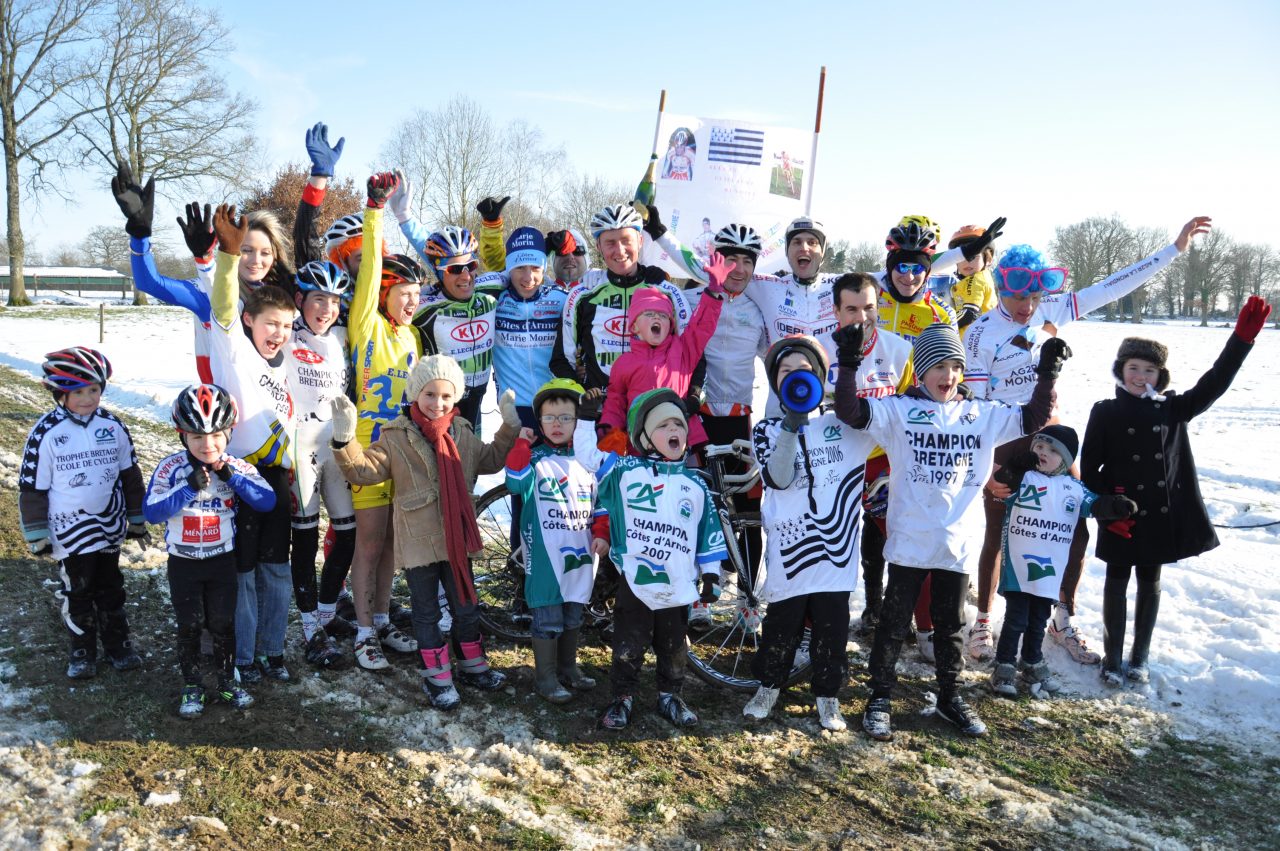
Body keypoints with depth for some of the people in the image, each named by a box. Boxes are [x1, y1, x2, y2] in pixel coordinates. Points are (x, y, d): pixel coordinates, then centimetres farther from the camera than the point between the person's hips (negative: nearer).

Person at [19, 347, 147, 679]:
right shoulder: (46, 433, -12)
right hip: (70, 533, -3)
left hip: (110, 527, 3)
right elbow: (32, 486, -7)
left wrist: (137, 520, 10)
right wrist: (37, 535, -5)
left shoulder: (113, 426, -3)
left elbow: (130, 474, 7)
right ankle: (82, 650, 25)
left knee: (111, 588, 15)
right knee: (77, 591, 9)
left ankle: (118, 643, 30)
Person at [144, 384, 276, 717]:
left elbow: (267, 502, -18)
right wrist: (189, 487, -31)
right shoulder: (171, 468, -13)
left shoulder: (237, 468, -9)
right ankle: (192, 686, 27)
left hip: (222, 561, 1)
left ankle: (228, 682, 28)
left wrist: (232, 477, -26)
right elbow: (152, 512, -22)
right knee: (189, 627, 11)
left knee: (223, 625, 11)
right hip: (183, 563, -1)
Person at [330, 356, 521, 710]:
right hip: (419, 542, -4)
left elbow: (491, 460, 18)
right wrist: (345, 441, -28)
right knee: (426, 612, 8)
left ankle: (472, 665, 34)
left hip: (457, 538, 4)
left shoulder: (463, 434, 6)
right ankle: (437, 677, 21)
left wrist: (510, 428, 9)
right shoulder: (396, 437, -8)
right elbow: (365, 469, -14)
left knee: (466, 605, 17)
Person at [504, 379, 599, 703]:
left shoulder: (587, 461, 9)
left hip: (580, 557, 5)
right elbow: (516, 483, -25)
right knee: (548, 620, 2)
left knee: (573, 618, 18)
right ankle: (545, 676, 17)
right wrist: (522, 443, -24)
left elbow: (598, 507, 17)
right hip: (546, 559, -5)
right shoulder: (535, 459, -5)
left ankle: (568, 668, 34)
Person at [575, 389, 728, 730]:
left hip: (678, 586, 3)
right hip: (634, 583, -2)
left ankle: (669, 695, 34)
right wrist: (585, 417, -2)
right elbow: (588, 453, 2)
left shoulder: (695, 484, 4)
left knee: (672, 648, 17)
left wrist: (711, 575, 7)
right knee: (628, 648, 8)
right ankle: (623, 696, 25)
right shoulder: (625, 471, -3)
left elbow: (709, 532, 8)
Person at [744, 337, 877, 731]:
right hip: (789, 551, 0)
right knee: (782, 626, 8)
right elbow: (779, 478, -11)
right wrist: (791, 425, -21)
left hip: (835, 548, 1)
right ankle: (768, 687, 30)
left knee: (832, 628, 7)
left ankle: (827, 697, 25)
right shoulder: (768, 429, 6)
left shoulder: (844, 424, 8)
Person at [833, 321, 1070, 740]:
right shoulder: (898, 409, -5)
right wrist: (849, 364, -27)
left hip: (957, 543, 4)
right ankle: (880, 698, 21)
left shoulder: (984, 414, 7)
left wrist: (1048, 374, 2)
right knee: (894, 623, 8)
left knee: (950, 626, 18)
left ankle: (950, 697, 34)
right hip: (908, 542, -3)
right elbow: (851, 412, -16)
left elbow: (1033, 418, 13)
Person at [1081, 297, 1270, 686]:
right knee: (1117, 582, 8)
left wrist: (1242, 337, -15)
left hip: (1163, 514, 3)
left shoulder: (1172, 410, 3)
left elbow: (1212, 385, -5)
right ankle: (1112, 657, 18)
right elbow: (1089, 468, -6)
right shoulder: (1105, 412, -6)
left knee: (1150, 582, 13)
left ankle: (1140, 657, 26)